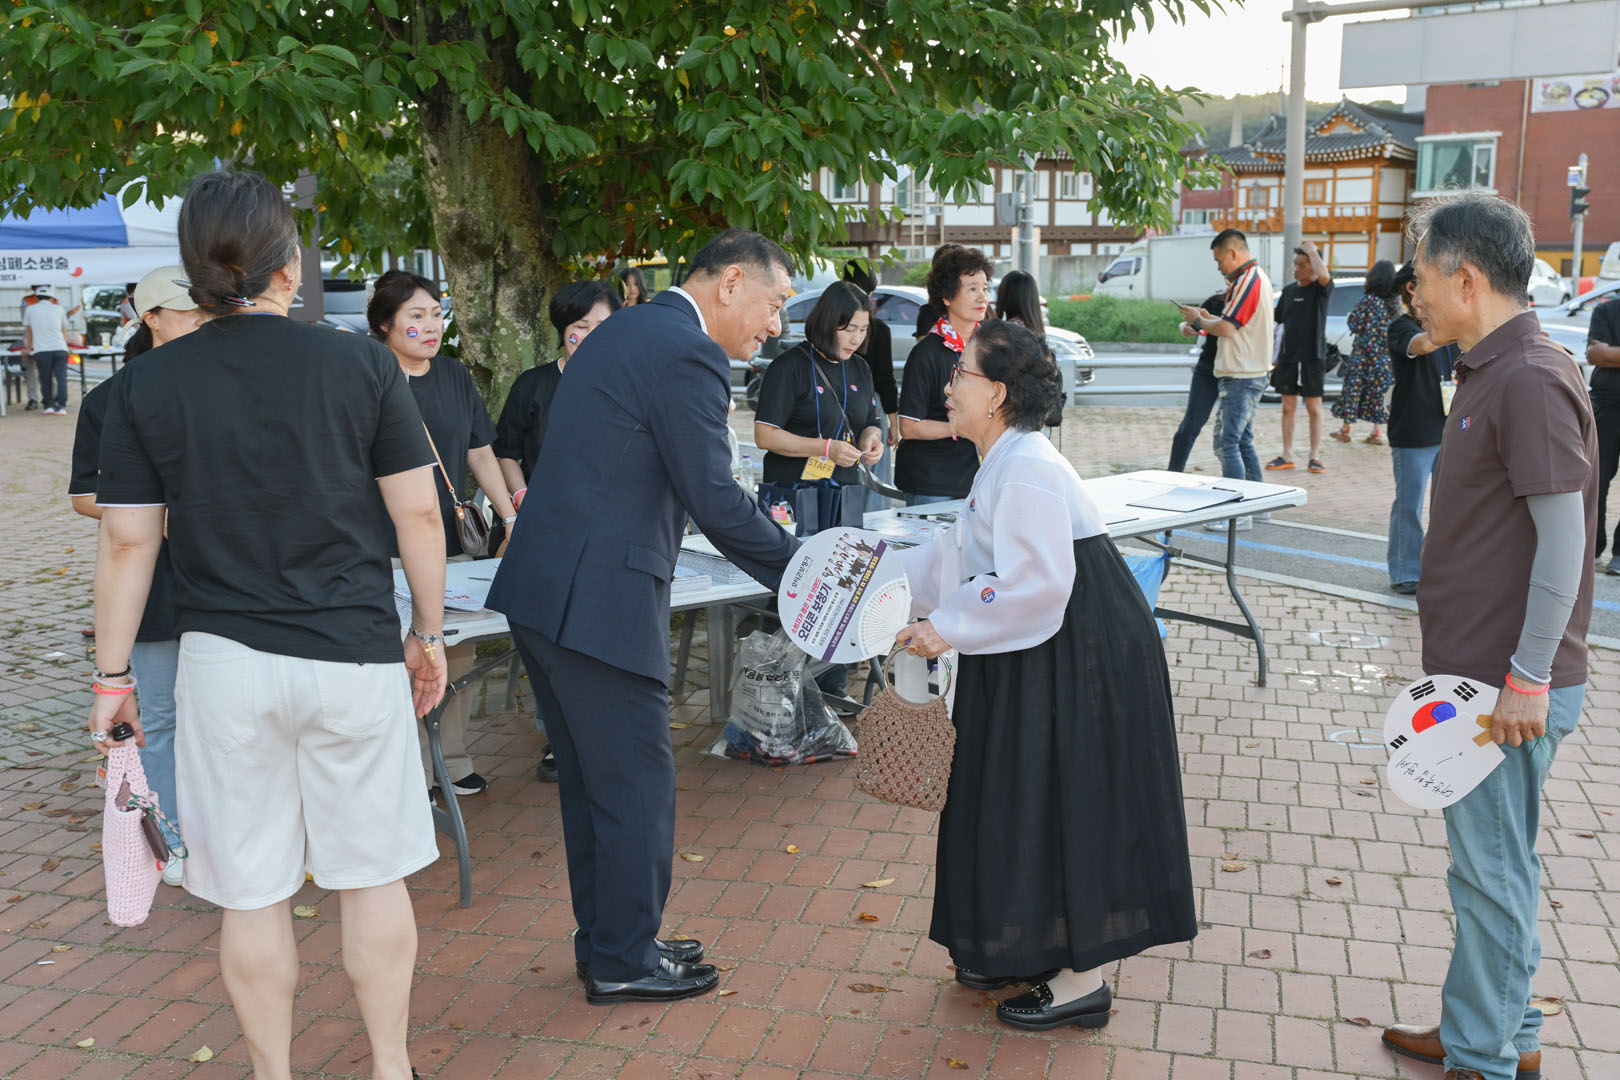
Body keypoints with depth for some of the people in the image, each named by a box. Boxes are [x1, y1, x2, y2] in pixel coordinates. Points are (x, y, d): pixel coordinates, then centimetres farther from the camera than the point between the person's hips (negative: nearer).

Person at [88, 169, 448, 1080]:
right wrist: (429, 632, 8)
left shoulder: (148, 386, -2)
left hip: (224, 663, 1)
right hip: (355, 656, -1)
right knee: (373, 874, 13)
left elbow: (128, 541, -1)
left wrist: (113, 677, 8)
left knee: (252, 893, 12)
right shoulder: (360, 364, -6)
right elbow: (418, 511, -4)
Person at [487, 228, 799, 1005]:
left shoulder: (622, 330, 17)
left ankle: (605, 939, 32)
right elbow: (714, 499, -16)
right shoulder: (690, 355, -14)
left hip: (541, 586, 10)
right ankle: (624, 962, 19)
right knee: (637, 785, 5)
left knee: (590, 780, 19)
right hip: (599, 597, -10)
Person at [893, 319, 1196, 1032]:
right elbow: (960, 555, 18)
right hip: (1035, 660, 10)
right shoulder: (1002, 465, 12)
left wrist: (948, 629, -22)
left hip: (1077, 662, -10)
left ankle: (1080, 980, 12)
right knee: (1021, 804, 17)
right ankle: (1030, 946, 33)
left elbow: (1036, 582, -27)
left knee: (1062, 805, -1)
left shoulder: (1027, 470, -21)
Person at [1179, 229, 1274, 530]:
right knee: (1243, 441, 16)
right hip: (1251, 373, 11)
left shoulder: (1247, 280, -15)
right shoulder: (1258, 277, 18)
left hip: (1239, 377, -11)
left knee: (1227, 443, -8)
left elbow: (1227, 327, -20)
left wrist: (1198, 320, -4)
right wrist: (1207, 319, 12)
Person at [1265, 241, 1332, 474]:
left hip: (1312, 357, -5)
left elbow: (1323, 275, -29)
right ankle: (1287, 455, 14)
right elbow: (1276, 319, 17)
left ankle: (1315, 456, 9)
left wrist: (1312, 251, -16)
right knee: (1288, 406, 8)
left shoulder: (1320, 288, -6)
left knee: (1314, 407, 3)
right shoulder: (1288, 290, 10)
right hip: (1288, 356, 5)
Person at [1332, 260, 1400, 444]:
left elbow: (1354, 324, -9)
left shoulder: (1368, 301, -12)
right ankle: (1376, 432, 10)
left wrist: (1355, 310, 7)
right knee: (1376, 393, 10)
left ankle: (1345, 429, 11)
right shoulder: (1396, 303, 2)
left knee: (1353, 390, 6)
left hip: (1363, 355, -4)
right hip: (1384, 358, 4)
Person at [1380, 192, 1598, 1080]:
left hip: (1508, 687, -10)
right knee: (1491, 864, 19)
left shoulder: (1530, 382, -19)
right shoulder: (1489, 373, 12)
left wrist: (1528, 680, -19)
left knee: (1491, 871, 4)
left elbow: (1563, 538, -21)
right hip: (1476, 671, 10)